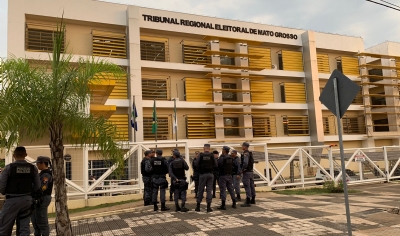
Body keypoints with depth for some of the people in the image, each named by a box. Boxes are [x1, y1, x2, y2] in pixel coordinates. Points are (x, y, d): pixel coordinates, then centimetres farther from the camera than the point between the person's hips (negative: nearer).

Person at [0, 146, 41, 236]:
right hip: (27, 199, 3)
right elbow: (37, 186, 1)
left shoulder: (9, 167, -11)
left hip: (12, 200, -3)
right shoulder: (33, 168, -2)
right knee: (24, 228, 9)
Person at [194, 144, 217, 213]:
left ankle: (198, 206, 15)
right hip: (210, 174, 0)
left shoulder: (201, 155, -7)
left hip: (203, 174, 0)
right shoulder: (212, 155, -4)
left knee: (200, 190, 9)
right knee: (209, 190, 4)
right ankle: (208, 207, 3)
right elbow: (216, 164, -3)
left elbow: (196, 164, -9)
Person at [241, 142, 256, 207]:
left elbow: (245, 163, -26)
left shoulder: (245, 154, -16)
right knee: (251, 185, 15)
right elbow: (252, 162, 20)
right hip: (251, 171, 10)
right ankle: (253, 200, 25)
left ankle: (247, 202, -8)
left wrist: (242, 170, -15)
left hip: (246, 172, -10)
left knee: (247, 186, -9)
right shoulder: (250, 153, 13)